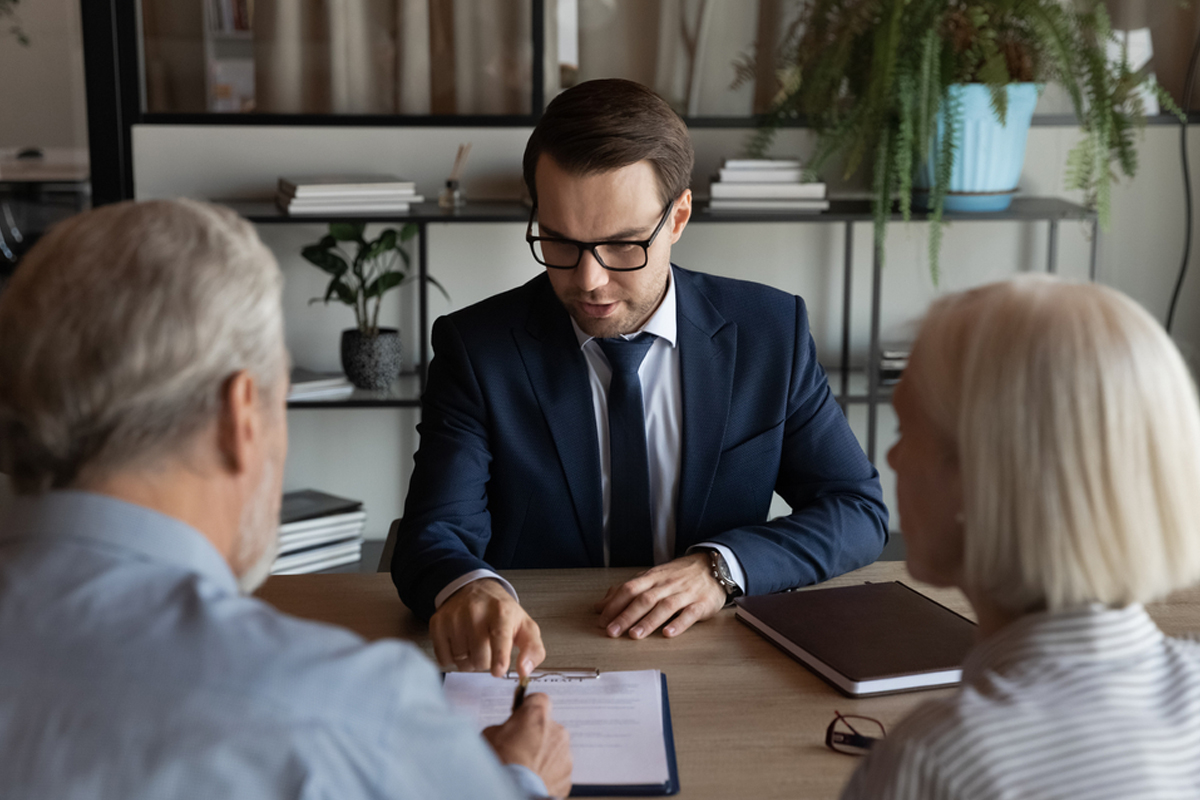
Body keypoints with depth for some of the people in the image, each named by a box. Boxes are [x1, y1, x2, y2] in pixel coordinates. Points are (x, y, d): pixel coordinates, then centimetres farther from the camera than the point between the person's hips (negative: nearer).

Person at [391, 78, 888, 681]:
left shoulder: (769, 331, 0)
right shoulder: (476, 349, -4)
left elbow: (858, 508, 1)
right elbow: (435, 533, -12)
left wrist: (721, 566, -16)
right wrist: (467, 589, -36)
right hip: (529, 664, 0)